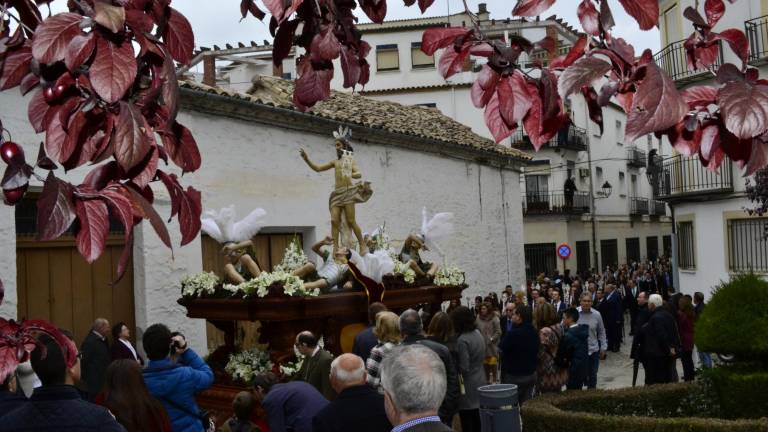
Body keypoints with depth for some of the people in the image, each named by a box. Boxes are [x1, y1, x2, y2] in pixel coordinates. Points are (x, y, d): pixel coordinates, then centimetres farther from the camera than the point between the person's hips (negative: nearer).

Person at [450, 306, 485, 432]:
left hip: (468, 385, -8)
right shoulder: (478, 334, 4)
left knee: (467, 421, 1)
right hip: (479, 381, 8)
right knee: (477, 418, 16)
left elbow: (463, 368, -22)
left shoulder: (462, 340, -22)